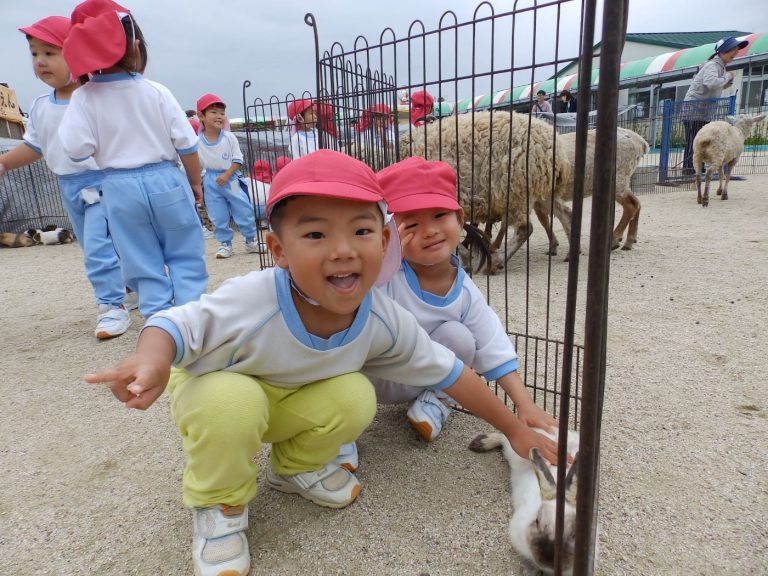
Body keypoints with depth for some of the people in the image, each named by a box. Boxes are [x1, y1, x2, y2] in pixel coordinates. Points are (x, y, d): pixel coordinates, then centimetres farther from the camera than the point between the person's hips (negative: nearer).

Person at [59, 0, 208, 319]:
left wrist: (106, 146, 10)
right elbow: (186, 145, -3)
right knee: (185, 255, 10)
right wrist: (195, 183, 10)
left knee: (144, 263, 10)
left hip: (120, 188, 1)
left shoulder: (83, 97, -4)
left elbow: (76, 149, -11)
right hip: (166, 181, 0)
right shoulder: (156, 92, -3)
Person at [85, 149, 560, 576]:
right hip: (214, 388, -3)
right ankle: (219, 506, -3)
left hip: (287, 403, 3)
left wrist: (516, 429, -5)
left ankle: (294, 466, 11)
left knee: (356, 399, -22)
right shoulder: (253, 301, -38)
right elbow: (177, 326, -26)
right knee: (232, 401, -36)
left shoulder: (384, 321, -24)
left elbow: (449, 372, -13)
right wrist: (151, 359, -51)